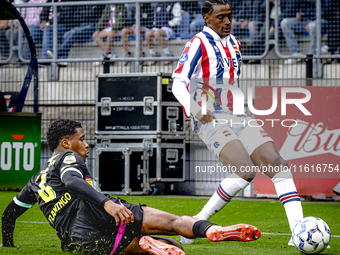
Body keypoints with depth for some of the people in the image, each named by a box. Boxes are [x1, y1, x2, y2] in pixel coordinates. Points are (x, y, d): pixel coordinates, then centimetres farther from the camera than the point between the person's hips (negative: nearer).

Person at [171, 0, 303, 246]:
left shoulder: (233, 43, 18)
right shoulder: (199, 43, -6)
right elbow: (178, 84, -14)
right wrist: (195, 110, -30)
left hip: (236, 116, 7)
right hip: (210, 120, -7)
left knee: (276, 163, -10)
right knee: (246, 171, -24)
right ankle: (196, 224, -11)